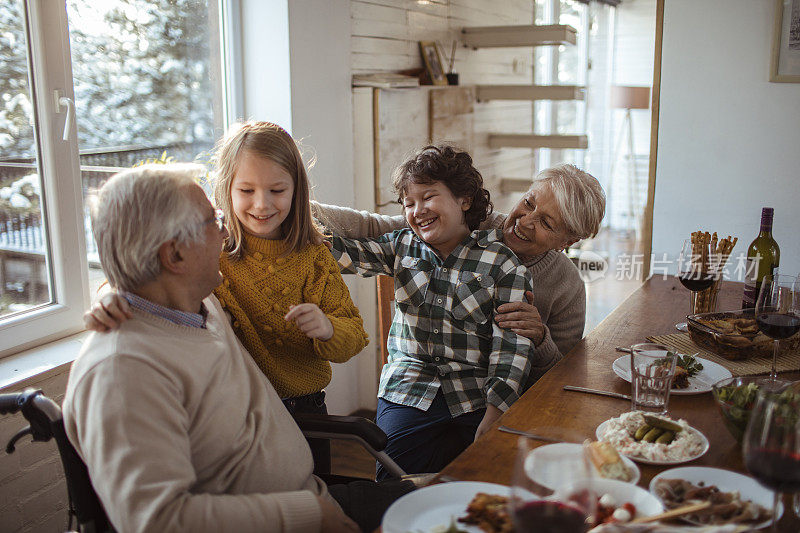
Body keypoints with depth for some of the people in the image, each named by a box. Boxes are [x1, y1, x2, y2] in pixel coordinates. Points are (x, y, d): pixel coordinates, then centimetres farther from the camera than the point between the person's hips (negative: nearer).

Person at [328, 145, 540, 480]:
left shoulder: (503, 265, -4)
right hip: (407, 395, 2)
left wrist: (488, 429, -15)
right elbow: (345, 254, -5)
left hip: (475, 403, -2)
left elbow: (512, 351, -8)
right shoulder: (403, 246, 8)